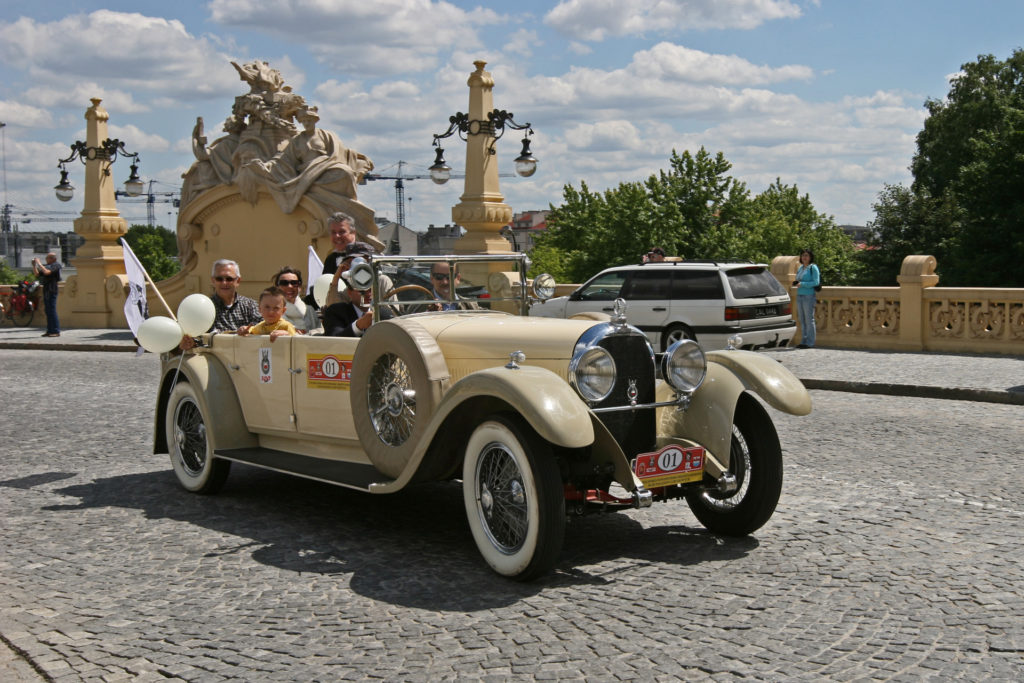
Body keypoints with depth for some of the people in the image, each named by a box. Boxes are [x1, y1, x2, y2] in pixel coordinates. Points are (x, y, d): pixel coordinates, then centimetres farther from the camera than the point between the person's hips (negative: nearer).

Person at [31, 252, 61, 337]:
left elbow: (46, 272, -23)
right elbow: (37, 274, 20)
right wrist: (34, 265, 8)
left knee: (52, 311, -11)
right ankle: (49, 331, 12)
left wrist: (39, 264, -15)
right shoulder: (47, 266, 19)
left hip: (52, 290, -9)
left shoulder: (56, 265, -7)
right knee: (48, 311, 9)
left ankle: (56, 331, -12)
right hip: (46, 289, 9)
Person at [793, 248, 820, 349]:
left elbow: (816, 282, -12)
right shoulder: (800, 268, 17)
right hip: (799, 295, 7)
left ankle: (810, 343, -4)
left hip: (809, 296, -7)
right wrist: (795, 283, 4)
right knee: (802, 320, 8)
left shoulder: (813, 268, -4)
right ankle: (803, 341, 12)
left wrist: (802, 284, -17)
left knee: (809, 319, -6)